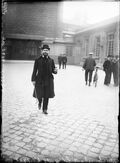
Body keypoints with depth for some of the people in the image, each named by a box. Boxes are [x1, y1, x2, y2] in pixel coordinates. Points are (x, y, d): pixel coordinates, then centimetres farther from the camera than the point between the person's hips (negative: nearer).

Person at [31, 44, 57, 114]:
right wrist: (33, 80, -5)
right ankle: (40, 102, 38)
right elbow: (34, 71, 0)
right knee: (39, 95, 1)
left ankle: (45, 109, 20)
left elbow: (53, 70, 10)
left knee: (47, 96, 4)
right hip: (39, 80, -1)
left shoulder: (51, 60, 7)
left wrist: (55, 71, -14)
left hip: (49, 80, 1)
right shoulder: (37, 60, 2)